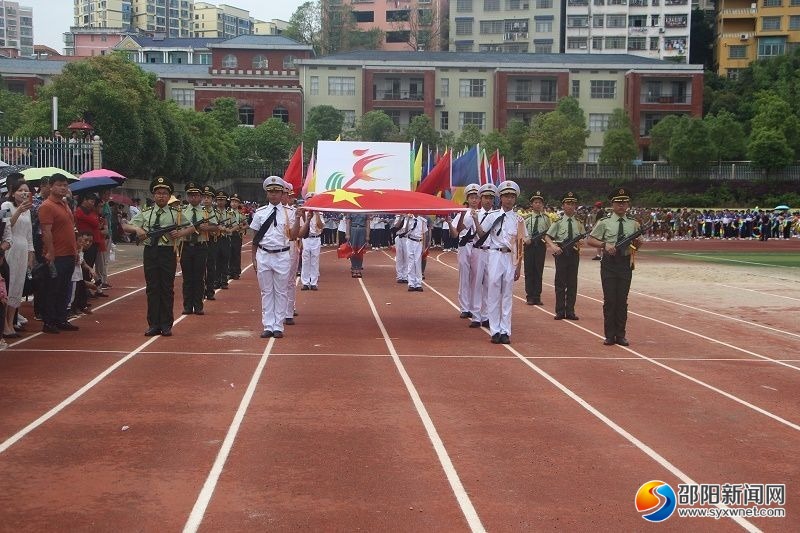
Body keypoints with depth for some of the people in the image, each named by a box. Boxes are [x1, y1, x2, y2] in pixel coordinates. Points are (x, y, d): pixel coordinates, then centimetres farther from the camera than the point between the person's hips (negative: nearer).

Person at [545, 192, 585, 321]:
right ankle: (560, 311, 9)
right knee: (560, 282, 2)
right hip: (561, 252, -2)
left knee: (572, 283, 5)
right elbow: (547, 236, 1)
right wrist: (553, 246, -16)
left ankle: (570, 311, 12)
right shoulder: (558, 222, 0)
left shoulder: (579, 223, 8)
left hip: (574, 252, 2)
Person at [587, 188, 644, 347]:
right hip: (609, 263, -2)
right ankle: (609, 335, 8)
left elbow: (637, 245, 18)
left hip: (626, 263, 2)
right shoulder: (604, 223, 0)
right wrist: (604, 244, -15)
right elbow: (590, 240, 0)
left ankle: (620, 335, 13)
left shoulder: (633, 224, 9)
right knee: (609, 300, 0)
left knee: (622, 300, 5)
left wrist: (638, 242, -6)